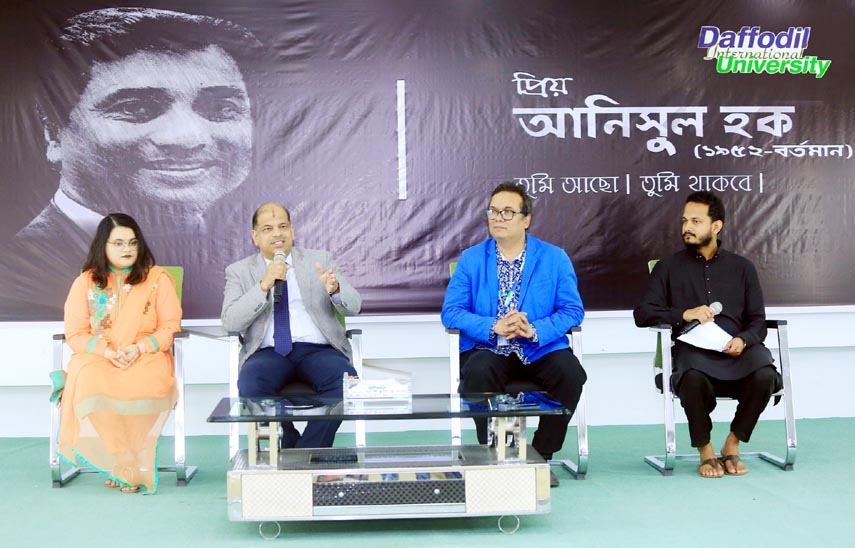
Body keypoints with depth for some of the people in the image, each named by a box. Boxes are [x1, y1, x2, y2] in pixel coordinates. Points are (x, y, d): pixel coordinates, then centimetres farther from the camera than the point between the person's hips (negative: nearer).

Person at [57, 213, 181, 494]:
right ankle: (124, 464, -27)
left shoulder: (157, 278, 10)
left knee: (143, 386, -37)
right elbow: (75, 334, 6)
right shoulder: (85, 283, 13)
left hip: (147, 357, -1)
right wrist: (107, 351, -12)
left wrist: (139, 348, -14)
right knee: (89, 382, -35)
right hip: (97, 358, 1)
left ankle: (130, 465, -21)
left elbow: (171, 327, 3)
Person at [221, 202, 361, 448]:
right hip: (268, 352, 0)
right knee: (250, 385, -33)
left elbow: (353, 307, 6)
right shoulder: (239, 271, 12)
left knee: (345, 380, -31)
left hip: (318, 349, 1)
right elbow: (230, 322, -3)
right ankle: (290, 446, -10)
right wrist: (264, 285, -16)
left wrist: (334, 289, -18)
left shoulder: (320, 260, 14)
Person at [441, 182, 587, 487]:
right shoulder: (470, 259, 7)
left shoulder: (555, 258, 6)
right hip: (488, 350, 0)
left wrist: (535, 330, -19)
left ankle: (541, 456, -8)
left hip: (541, 349, 1)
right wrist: (494, 327, -18)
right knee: (477, 372, -33)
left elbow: (573, 310, 0)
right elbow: (451, 312, -1)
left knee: (571, 373, -28)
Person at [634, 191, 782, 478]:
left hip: (736, 350, 2)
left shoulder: (742, 267, 19)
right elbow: (642, 313, 6)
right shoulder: (669, 267, 15)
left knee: (764, 376, -32)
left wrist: (743, 340, -10)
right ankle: (705, 451, -13)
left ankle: (732, 445, -7)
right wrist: (684, 314, -10)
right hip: (693, 350, -2)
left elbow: (758, 321, 13)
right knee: (693, 377, -38)